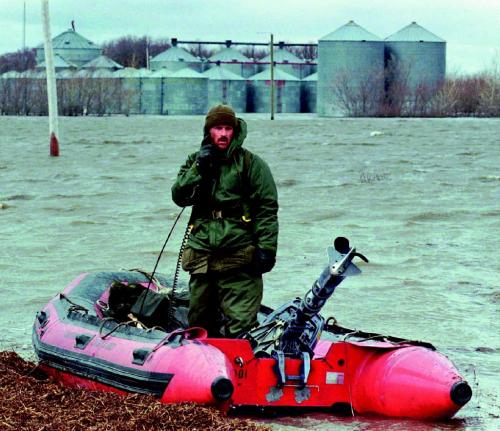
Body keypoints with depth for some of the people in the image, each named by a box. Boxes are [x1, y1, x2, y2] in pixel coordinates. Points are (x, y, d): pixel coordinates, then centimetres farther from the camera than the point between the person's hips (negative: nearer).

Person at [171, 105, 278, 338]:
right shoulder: (195, 161, 15)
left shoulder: (251, 163, 2)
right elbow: (179, 196, 2)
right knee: (199, 323, 13)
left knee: (241, 328, -12)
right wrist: (199, 168, -9)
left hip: (238, 259, -5)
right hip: (202, 255, 5)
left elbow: (267, 208, -2)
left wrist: (266, 248, -10)